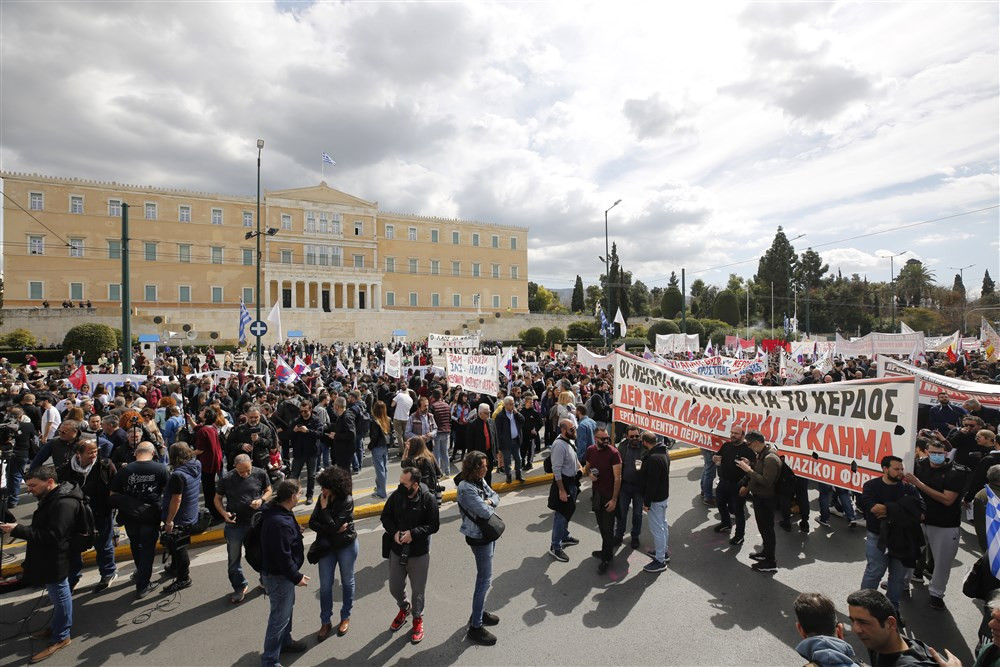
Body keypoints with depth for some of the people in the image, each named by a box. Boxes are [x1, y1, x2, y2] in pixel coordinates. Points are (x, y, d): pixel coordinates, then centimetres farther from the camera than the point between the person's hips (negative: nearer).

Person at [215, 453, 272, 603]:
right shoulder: (226, 479, -13)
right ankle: (240, 587, 36)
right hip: (234, 525, 0)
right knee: (233, 559, 13)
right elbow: (217, 499, 1)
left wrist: (261, 500, -18)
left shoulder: (260, 474, -12)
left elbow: (268, 490, 3)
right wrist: (224, 513, -16)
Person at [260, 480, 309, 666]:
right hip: (278, 576, -10)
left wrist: (295, 533, 10)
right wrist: (297, 577, -19)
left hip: (281, 573, 10)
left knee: (287, 610, 27)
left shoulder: (277, 512, -2)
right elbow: (283, 556, -29)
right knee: (279, 617, 5)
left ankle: (284, 642, 47)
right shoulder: (280, 523, -34)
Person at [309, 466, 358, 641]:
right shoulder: (323, 499, -10)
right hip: (326, 547, 4)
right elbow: (312, 522, -10)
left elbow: (333, 526, -27)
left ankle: (346, 617, 34)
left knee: (347, 582, 14)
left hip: (346, 547, -4)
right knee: (325, 585, 10)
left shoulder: (347, 501, -24)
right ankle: (325, 622, 27)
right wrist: (335, 529, -21)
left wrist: (324, 508, -23)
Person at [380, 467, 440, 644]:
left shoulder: (428, 499, -20)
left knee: (418, 591, 13)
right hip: (396, 551, 3)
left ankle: (417, 618, 40)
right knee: (395, 588, 18)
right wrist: (394, 532, -15)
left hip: (419, 554, -3)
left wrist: (413, 533, -25)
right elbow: (385, 517, 2)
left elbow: (434, 525, -15)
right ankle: (404, 608, 50)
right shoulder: (396, 496, -10)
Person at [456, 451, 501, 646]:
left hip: (489, 533, 9)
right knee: (485, 579, -2)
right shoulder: (466, 488, -26)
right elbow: (485, 512, -29)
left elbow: (496, 496, 9)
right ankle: (475, 627, 9)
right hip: (479, 537, -9)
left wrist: (489, 501, -13)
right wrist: (491, 507, -7)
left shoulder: (480, 481, 2)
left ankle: (479, 612, 38)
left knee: (484, 576, 21)